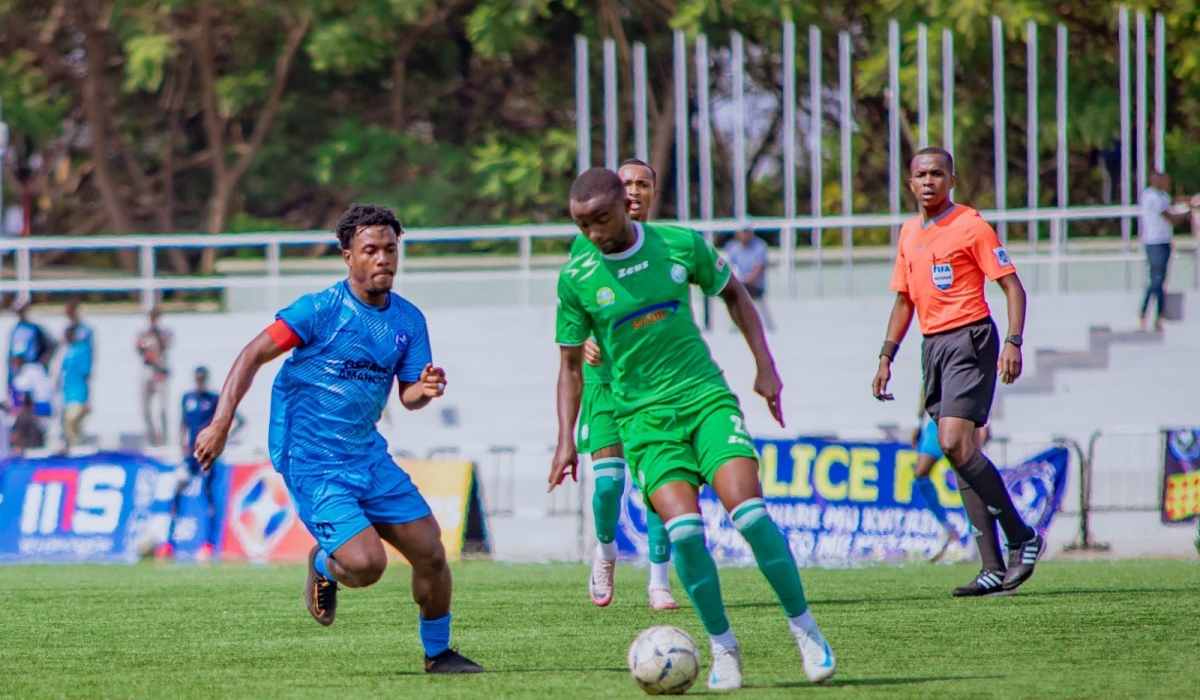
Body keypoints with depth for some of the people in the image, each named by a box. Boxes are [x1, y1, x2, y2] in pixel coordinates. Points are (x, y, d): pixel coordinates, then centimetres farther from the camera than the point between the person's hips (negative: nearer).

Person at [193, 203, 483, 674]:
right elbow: (253, 356, -13)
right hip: (312, 463, -6)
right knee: (366, 563, -21)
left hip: (370, 457, 6)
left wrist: (425, 390, -16)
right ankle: (323, 565, 15)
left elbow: (408, 396, 10)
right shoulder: (321, 309, -14)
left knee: (430, 554, 2)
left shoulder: (408, 320, 4)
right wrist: (221, 424, -21)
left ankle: (438, 653, 26)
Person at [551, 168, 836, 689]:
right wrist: (566, 440, 1)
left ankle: (804, 628, -5)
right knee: (682, 524, -20)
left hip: (706, 397, 0)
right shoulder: (576, 279, -2)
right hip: (643, 415, 0)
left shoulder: (680, 245, -1)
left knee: (747, 507, -18)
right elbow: (570, 364, 8)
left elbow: (733, 294, 16)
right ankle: (722, 647, -6)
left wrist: (765, 366, 9)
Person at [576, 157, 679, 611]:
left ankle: (659, 580, 3)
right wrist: (583, 341, -16)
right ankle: (604, 552, 20)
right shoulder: (588, 245, 2)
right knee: (608, 480, -10)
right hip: (605, 375, -1)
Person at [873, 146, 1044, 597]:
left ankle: (1023, 539, -9)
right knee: (961, 454, 3)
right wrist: (886, 357, 18)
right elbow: (904, 301, 24)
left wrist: (1013, 343, -19)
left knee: (954, 443, -20)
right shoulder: (909, 233, 15)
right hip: (932, 344, 7)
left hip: (969, 339, -7)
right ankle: (994, 568, 4)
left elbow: (1012, 286, -7)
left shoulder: (970, 225, -6)